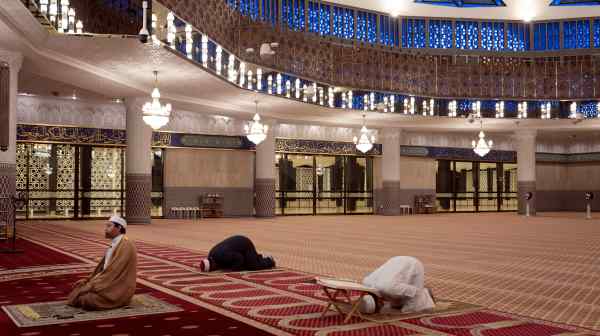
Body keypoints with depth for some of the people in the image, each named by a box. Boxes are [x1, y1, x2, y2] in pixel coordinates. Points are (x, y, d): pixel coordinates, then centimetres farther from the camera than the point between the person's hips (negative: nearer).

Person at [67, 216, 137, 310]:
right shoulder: (114, 245, 13)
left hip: (119, 289, -9)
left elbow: (114, 271, -22)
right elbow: (102, 267, 18)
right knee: (80, 288, 1)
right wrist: (88, 280, 7)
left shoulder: (125, 246, -18)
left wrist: (92, 285, -17)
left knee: (88, 300, -24)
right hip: (109, 283, 9)